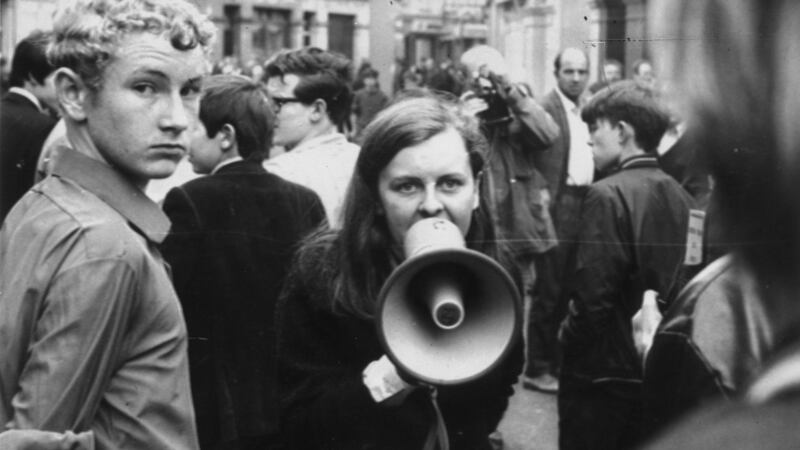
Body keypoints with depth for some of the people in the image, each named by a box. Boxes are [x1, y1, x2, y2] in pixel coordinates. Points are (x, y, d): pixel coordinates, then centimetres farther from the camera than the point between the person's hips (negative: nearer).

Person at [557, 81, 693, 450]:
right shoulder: (679, 195, 3)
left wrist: (567, 339, -6)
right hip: (658, 372, 7)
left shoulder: (608, 194, -18)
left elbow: (592, 297, -21)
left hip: (601, 374, -6)